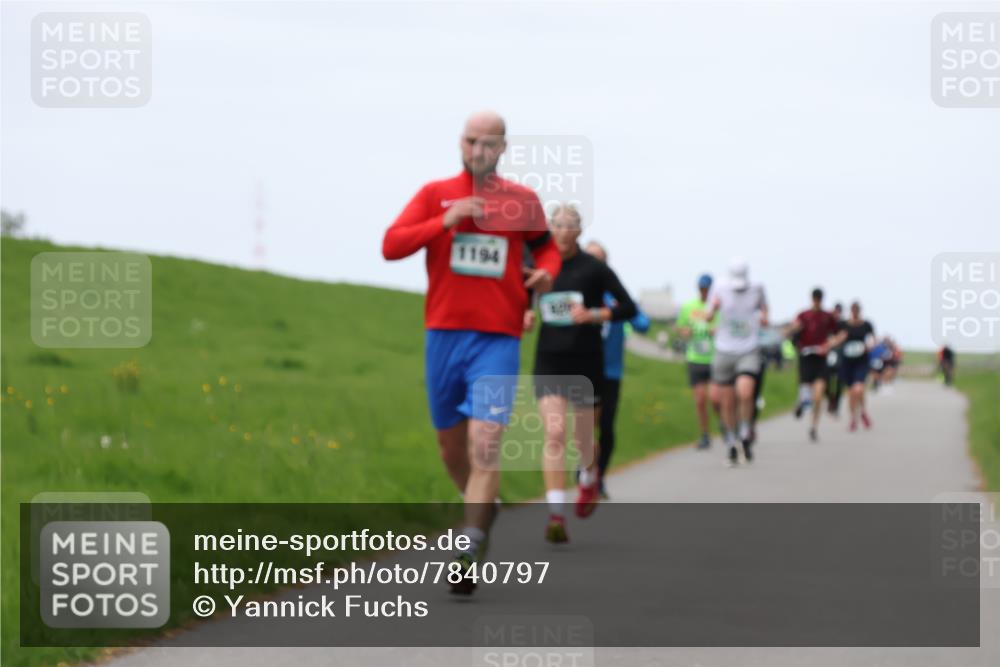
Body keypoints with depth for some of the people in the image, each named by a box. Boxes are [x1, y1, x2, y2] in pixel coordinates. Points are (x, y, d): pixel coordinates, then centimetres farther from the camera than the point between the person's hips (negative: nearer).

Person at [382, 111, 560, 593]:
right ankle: (482, 508, 40)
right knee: (451, 446, 12)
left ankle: (469, 552, -17)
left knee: (485, 444, -16)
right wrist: (447, 219, -17)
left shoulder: (522, 201, 6)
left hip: (498, 340, -2)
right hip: (444, 336, 2)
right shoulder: (435, 195, 4)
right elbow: (391, 245, -6)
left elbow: (546, 246, 23)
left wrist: (547, 271, 0)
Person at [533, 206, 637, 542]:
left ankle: (589, 481, 46)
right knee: (554, 434, -14)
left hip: (585, 362, -1)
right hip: (549, 362, 1)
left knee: (583, 436, 11)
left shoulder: (594, 268, -5)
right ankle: (556, 514, -18)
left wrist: (593, 315, -20)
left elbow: (629, 308, -6)